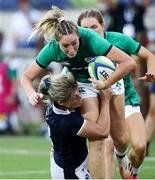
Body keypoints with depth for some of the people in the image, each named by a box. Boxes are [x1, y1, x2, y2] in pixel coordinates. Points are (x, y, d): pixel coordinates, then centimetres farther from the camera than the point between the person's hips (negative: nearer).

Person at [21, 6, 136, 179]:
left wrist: (105, 85, -38)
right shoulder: (52, 49, -28)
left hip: (108, 78, -1)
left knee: (121, 138, 6)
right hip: (83, 84, 1)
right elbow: (26, 77, -16)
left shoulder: (90, 39, -39)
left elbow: (128, 62, -41)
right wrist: (31, 94, -36)